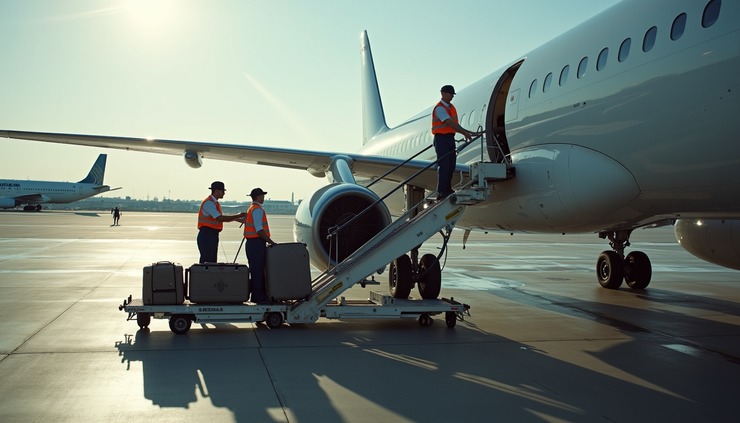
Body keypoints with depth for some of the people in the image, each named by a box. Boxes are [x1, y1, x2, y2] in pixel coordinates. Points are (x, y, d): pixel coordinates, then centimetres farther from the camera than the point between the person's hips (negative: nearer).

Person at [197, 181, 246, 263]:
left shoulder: (215, 203, 17)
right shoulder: (208, 202, -15)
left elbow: (221, 218, 21)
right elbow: (220, 218, -22)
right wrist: (238, 216, -18)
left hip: (213, 235, 10)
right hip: (206, 235, -10)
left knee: (213, 261, 10)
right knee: (205, 262, -10)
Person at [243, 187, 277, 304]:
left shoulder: (251, 208, 20)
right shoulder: (257, 210, -13)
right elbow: (259, 229, -21)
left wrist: (267, 241, 21)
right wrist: (270, 241, -18)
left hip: (252, 243, 10)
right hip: (257, 243, -10)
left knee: (257, 270, 12)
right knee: (257, 271, -8)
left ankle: (260, 295, 16)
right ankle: (258, 297, -6)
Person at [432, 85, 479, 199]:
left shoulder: (451, 107, 16)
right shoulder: (439, 108, -13)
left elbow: (455, 124, 20)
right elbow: (450, 123, -21)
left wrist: (468, 132, 12)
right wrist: (464, 133, -24)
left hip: (450, 138, 9)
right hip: (441, 139, -9)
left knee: (451, 165, 9)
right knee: (443, 165, -13)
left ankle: (447, 189, 18)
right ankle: (441, 192, -12)